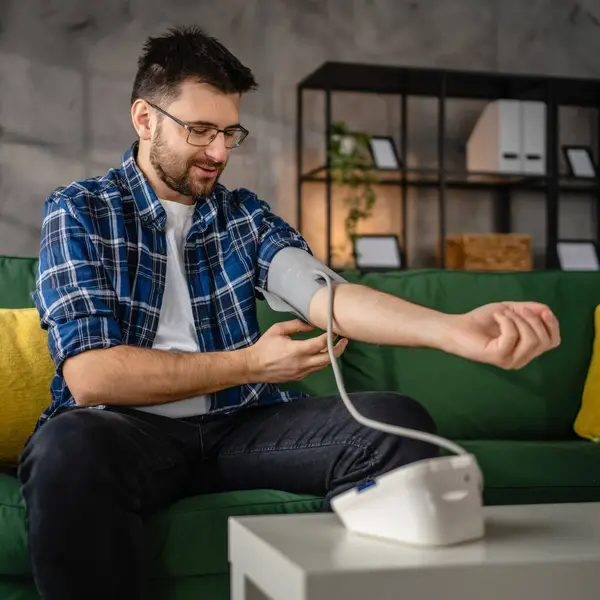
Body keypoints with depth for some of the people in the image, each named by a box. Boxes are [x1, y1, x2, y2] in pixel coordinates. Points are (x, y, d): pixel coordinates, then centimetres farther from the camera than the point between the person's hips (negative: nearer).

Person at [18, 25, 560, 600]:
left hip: (240, 425, 4)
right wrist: (250, 365, -10)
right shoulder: (78, 211, 0)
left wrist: (454, 328, -28)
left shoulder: (245, 214, 12)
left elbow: (321, 292, -9)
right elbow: (89, 375, -12)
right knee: (70, 451, -38)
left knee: (398, 424, -20)